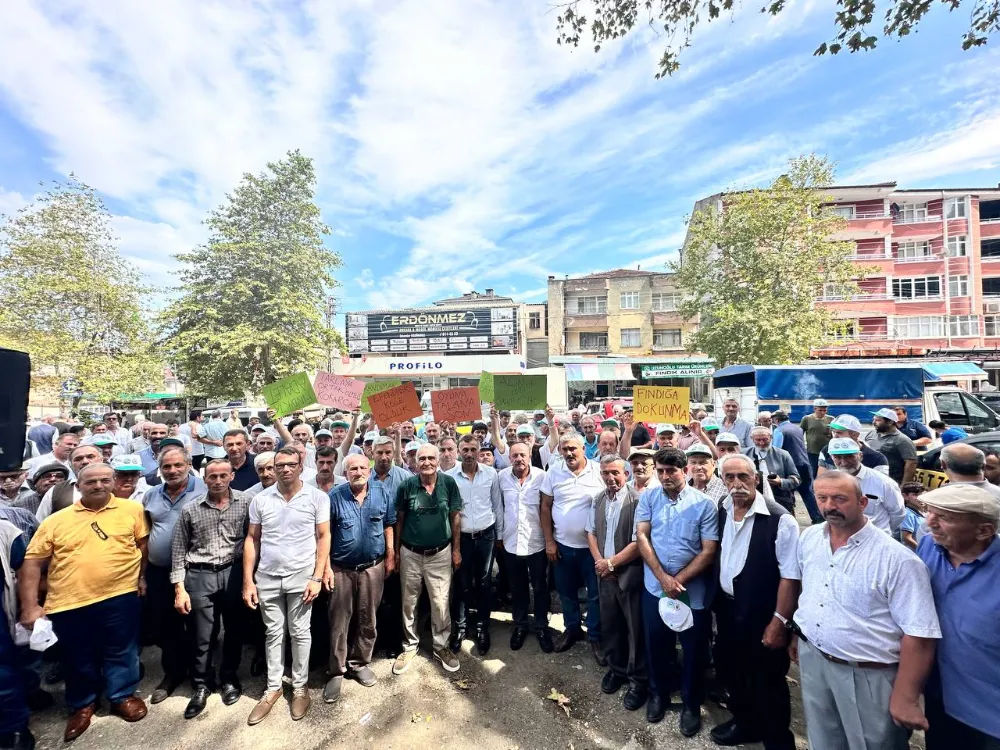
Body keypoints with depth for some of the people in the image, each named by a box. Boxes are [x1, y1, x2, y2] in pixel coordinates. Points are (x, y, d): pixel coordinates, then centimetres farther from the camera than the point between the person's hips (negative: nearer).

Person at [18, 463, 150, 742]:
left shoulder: (132, 509, -1)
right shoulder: (56, 520, 1)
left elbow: (142, 544, 8)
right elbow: (32, 563, 3)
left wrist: (141, 576, 8)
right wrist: (29, 606, -2)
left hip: (119, 597, -1)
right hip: (69, 603, 2)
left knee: (121, 653, 12)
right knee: (78, 659, 18)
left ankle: (123, 696, 34)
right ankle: (82, 705, 41)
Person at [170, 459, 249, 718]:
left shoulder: (245, 503, -5)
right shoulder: (191, 509, -2)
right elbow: (178, 550, 3)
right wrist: (179, 588, 0)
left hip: (234, 572, 0)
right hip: (200, 575, 0)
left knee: (234, 630, 13)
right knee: (202, 636, 10)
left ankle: (229, 678, 35)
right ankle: (201, 685, 32)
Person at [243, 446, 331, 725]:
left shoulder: (317, 497, -8)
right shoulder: (260, 499, 0)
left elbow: (323, 538, -5)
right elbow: (252, 540, 5)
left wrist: (317, 578, -9)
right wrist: (248, 581, 1)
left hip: (301, 577, -2)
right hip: (267, 578, 2)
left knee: (299, 633, 10)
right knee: (273, 634, 16)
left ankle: (300, 686, 29)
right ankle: (273, 687, 33)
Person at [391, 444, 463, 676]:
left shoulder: (449, 483, -10)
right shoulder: (407, 486, -10)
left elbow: (455, 517, -1)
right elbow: (399, 520, 2)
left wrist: (456, 549, 0)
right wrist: (396, 551, 4)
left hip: (440, 553, 0)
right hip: (410, 553, 1)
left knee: (441, 603, 7)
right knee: (409, 602, 15)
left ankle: (441, 646, 30)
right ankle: (409, 646, 35)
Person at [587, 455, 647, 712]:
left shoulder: (636, 500, -19)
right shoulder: (598, 499, 2)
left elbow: (638, 542, -19)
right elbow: (591, 532, 10)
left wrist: (611, 563, -13)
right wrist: (599, 561, -3)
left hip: (629, 574, -5)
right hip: (604, 573, 6)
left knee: (635, 628, 9)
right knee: (609, 624, 18)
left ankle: (638, 679, 29)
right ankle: (616, 668, 39)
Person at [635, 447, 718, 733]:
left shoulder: (705, 503, -11)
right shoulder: (648, 497, -5)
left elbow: (709, 551, -12)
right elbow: (642, 537, -7)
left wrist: (678, 580, -16)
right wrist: (664, 578, -16)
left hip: (693, 592, -2)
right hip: (655, 588, 2)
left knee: (694, 650, 14)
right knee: (657, 645, 18)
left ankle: (691, 704, 38)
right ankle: (658, 694, 43)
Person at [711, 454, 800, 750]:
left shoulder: (779, 519, -21)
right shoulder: (721, 513, -2)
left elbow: (790, 576, -19)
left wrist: (779, 622, -18)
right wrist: (715, 602, 11)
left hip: (761, 616, -6)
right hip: (727, 610, 6)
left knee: (767, 683, 12)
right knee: (731, 671, 23)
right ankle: (744, 722, 48)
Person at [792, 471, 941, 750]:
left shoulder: (898, 559, -21)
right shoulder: (808, 538, -3)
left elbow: (920, 634, -18)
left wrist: (905, 698, -17)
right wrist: (797, 633, 15)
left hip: (868, 675, -5)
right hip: (812, 659, 5)